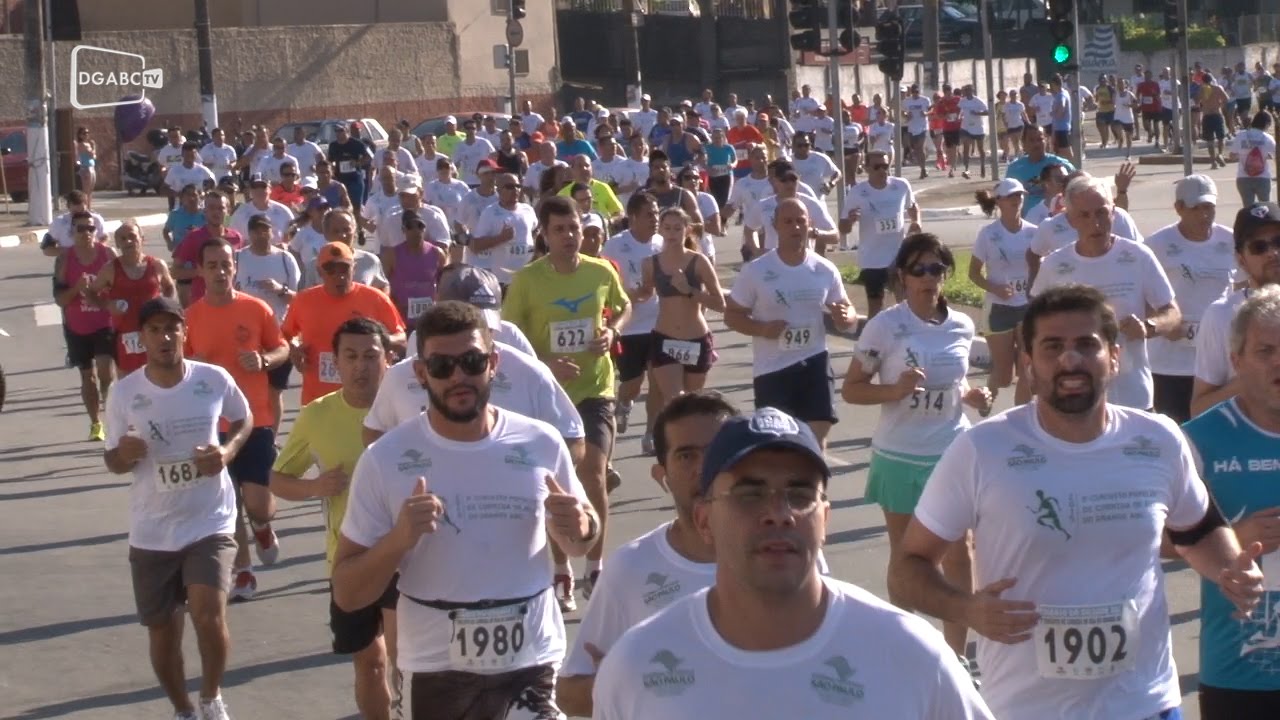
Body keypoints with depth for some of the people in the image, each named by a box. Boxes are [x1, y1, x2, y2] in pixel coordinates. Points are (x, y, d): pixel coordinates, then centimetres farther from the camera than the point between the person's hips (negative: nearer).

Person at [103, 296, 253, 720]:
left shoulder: (215, 380, -7)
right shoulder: (124, 393, -7)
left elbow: (244, 419, 13)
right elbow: (112, 462, 3)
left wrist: (228, 450, -8)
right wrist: (125, 454, -21)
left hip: (210, 523, -2)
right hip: (151, 533, 2)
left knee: (209, 616, -20)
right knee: (163, 633, 11)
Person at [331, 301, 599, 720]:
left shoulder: (542, 444, -2)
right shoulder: (385, 460, -7)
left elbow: (579, 542, 14)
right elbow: (347, 595, -5)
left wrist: (580, 528, -9)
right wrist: (398, 539, -22)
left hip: (534, 662, 1)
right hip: (440, 671, -1)